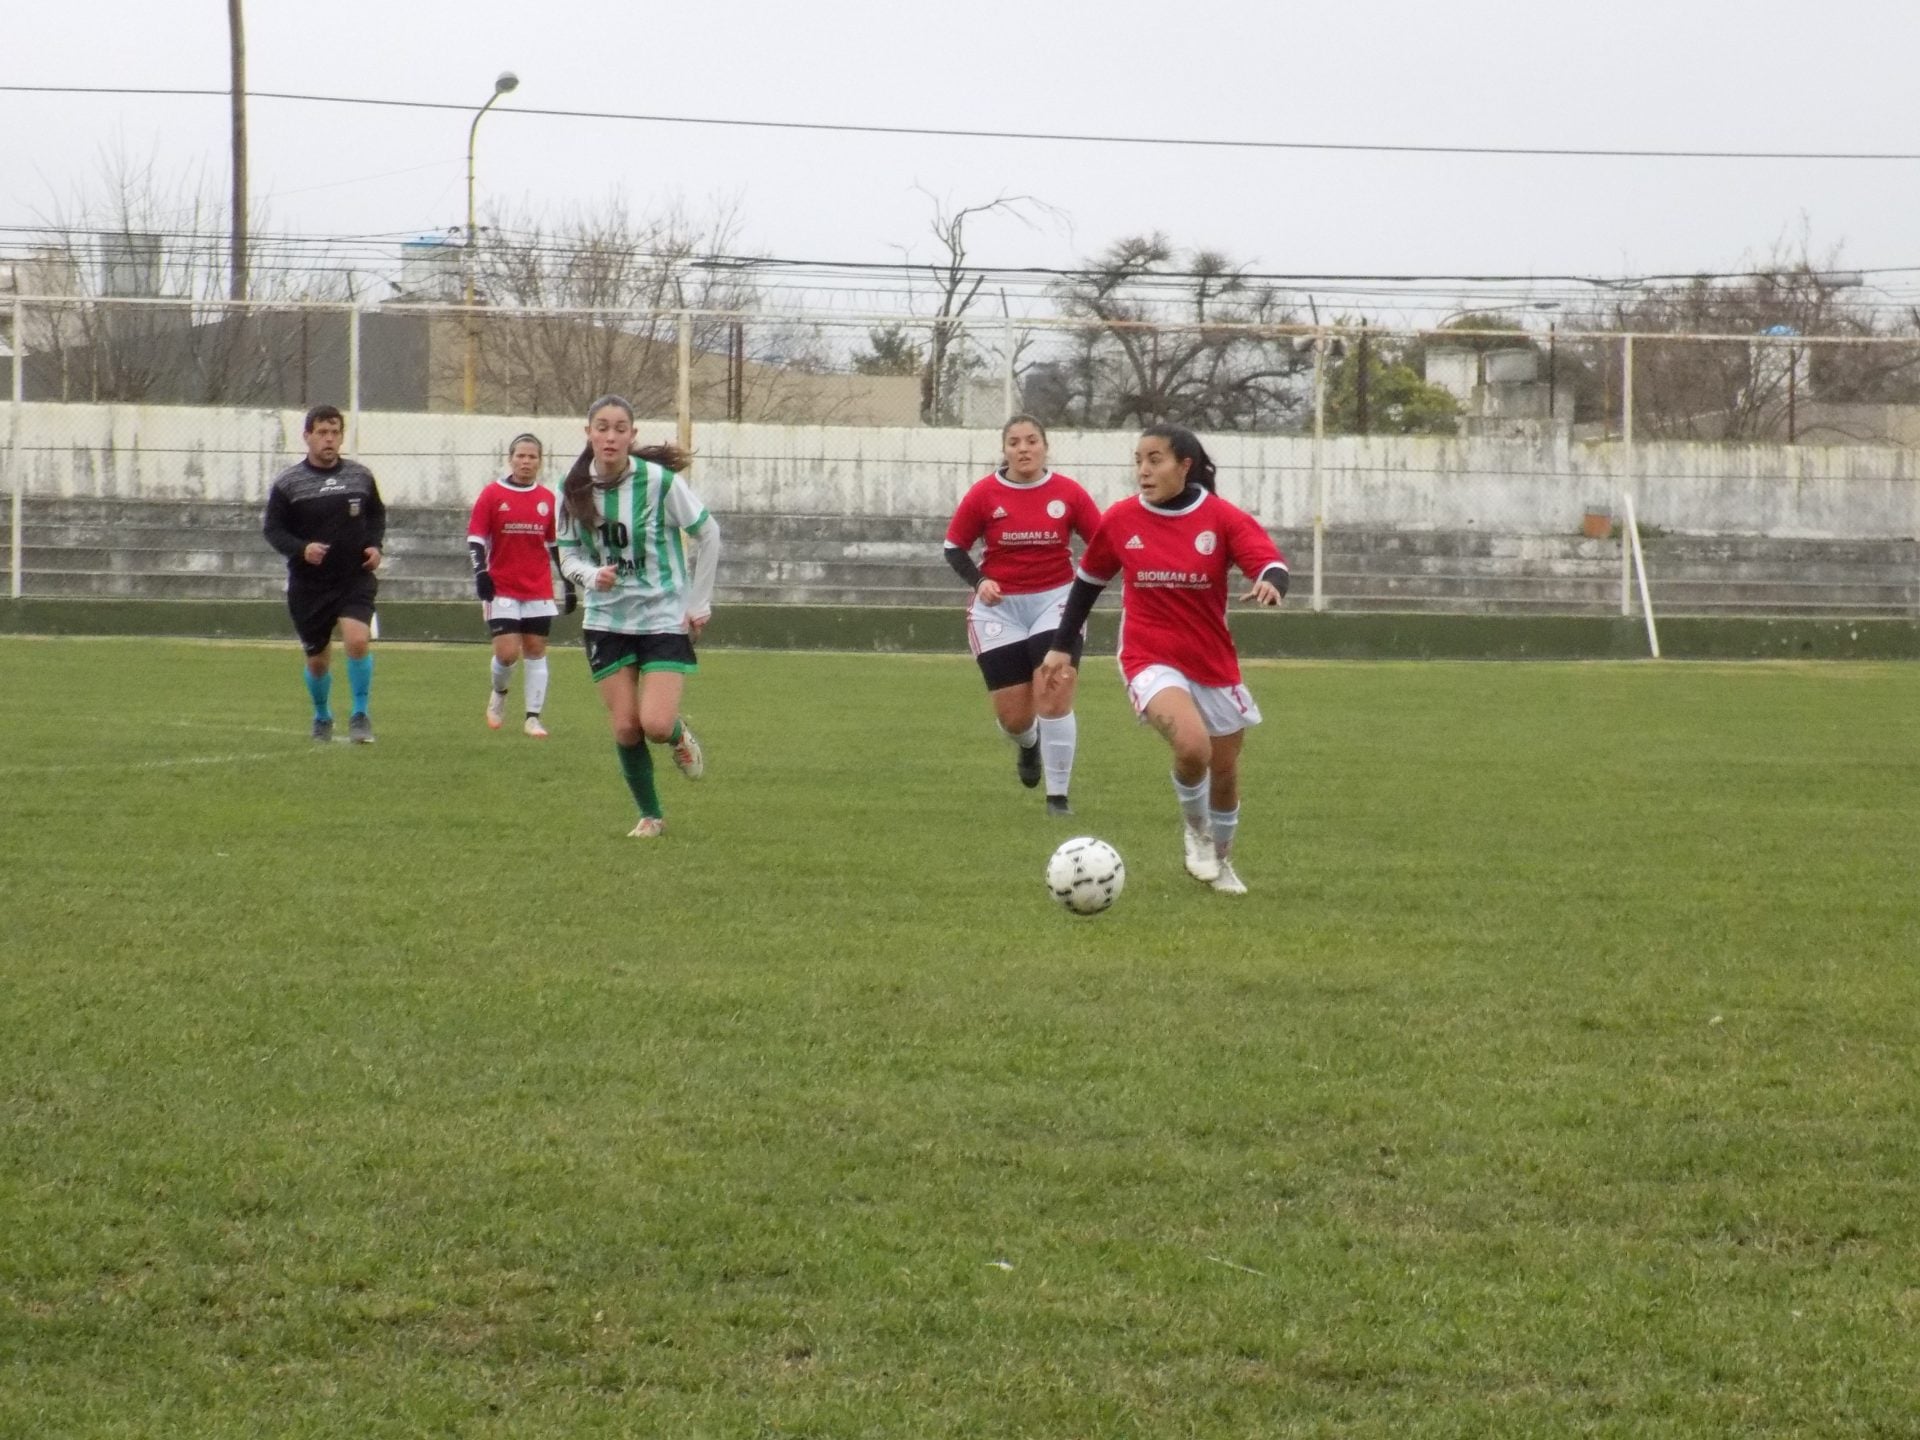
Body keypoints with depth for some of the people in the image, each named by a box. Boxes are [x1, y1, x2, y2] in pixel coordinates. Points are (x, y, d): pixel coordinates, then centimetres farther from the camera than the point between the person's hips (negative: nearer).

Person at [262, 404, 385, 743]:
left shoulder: (360, 476, 4)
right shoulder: (287, 483, -3)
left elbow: (377, 515, 18)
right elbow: (272, 528, -2)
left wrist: (375, 545, -1)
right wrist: (301, 549, -21)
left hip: (355, 579, 0)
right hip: (308, 585, 0)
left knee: (358, 640, -24)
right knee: (318, 660, 9)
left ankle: (360, 715, -10)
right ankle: (322, 717, 36)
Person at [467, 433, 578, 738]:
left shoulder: (548, 499, 7)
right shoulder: (492, 495, -2)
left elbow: (556, 544, 15)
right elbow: (475, 538, -2)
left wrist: (569, 583, 13)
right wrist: (480, 572, -16)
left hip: (539, 591, 3)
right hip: (502, 589, -3)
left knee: (536, 651, 2)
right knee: (507, 653, -10)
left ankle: (533, 717, 8)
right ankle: (499, 694, 22)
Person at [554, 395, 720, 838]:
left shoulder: (660, 481, -15)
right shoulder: (574, 489, -5)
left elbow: (708, 534, -4)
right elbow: (568, 553, 5)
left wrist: (698, 603, -2)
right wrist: (591, 574, -19)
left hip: (664, 617, -3)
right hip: (606, 621, 3)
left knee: (656, 724, -15)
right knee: (625, 727, -1)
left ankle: (679, 736, 23)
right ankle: (650, 816, 18)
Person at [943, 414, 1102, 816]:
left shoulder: (1068, 493, -5)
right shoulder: (984, 494, -6)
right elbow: (954, 547, 2)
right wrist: (979, 580, -15)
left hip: (1055, 602, 0)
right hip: (1001, 608, 1)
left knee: (1055, 695, -14)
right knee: (1014, 717, 3)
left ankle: (1058, 795, 0)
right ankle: (1029, 745, 42)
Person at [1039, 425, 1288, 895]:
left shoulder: (1223, 518, -9)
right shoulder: (1119, 521, -4)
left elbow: (1270, 561, -20)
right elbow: (1089, 579, 10)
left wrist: (1270, 582, -44)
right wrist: (1062, 645, 15)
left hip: (1214, 662, 2)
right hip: (1151, 660, -2)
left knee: (1225, 771, 14)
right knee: (1193, 746, -29)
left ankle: (1219, 860, 42)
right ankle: (1195, 828, 1)